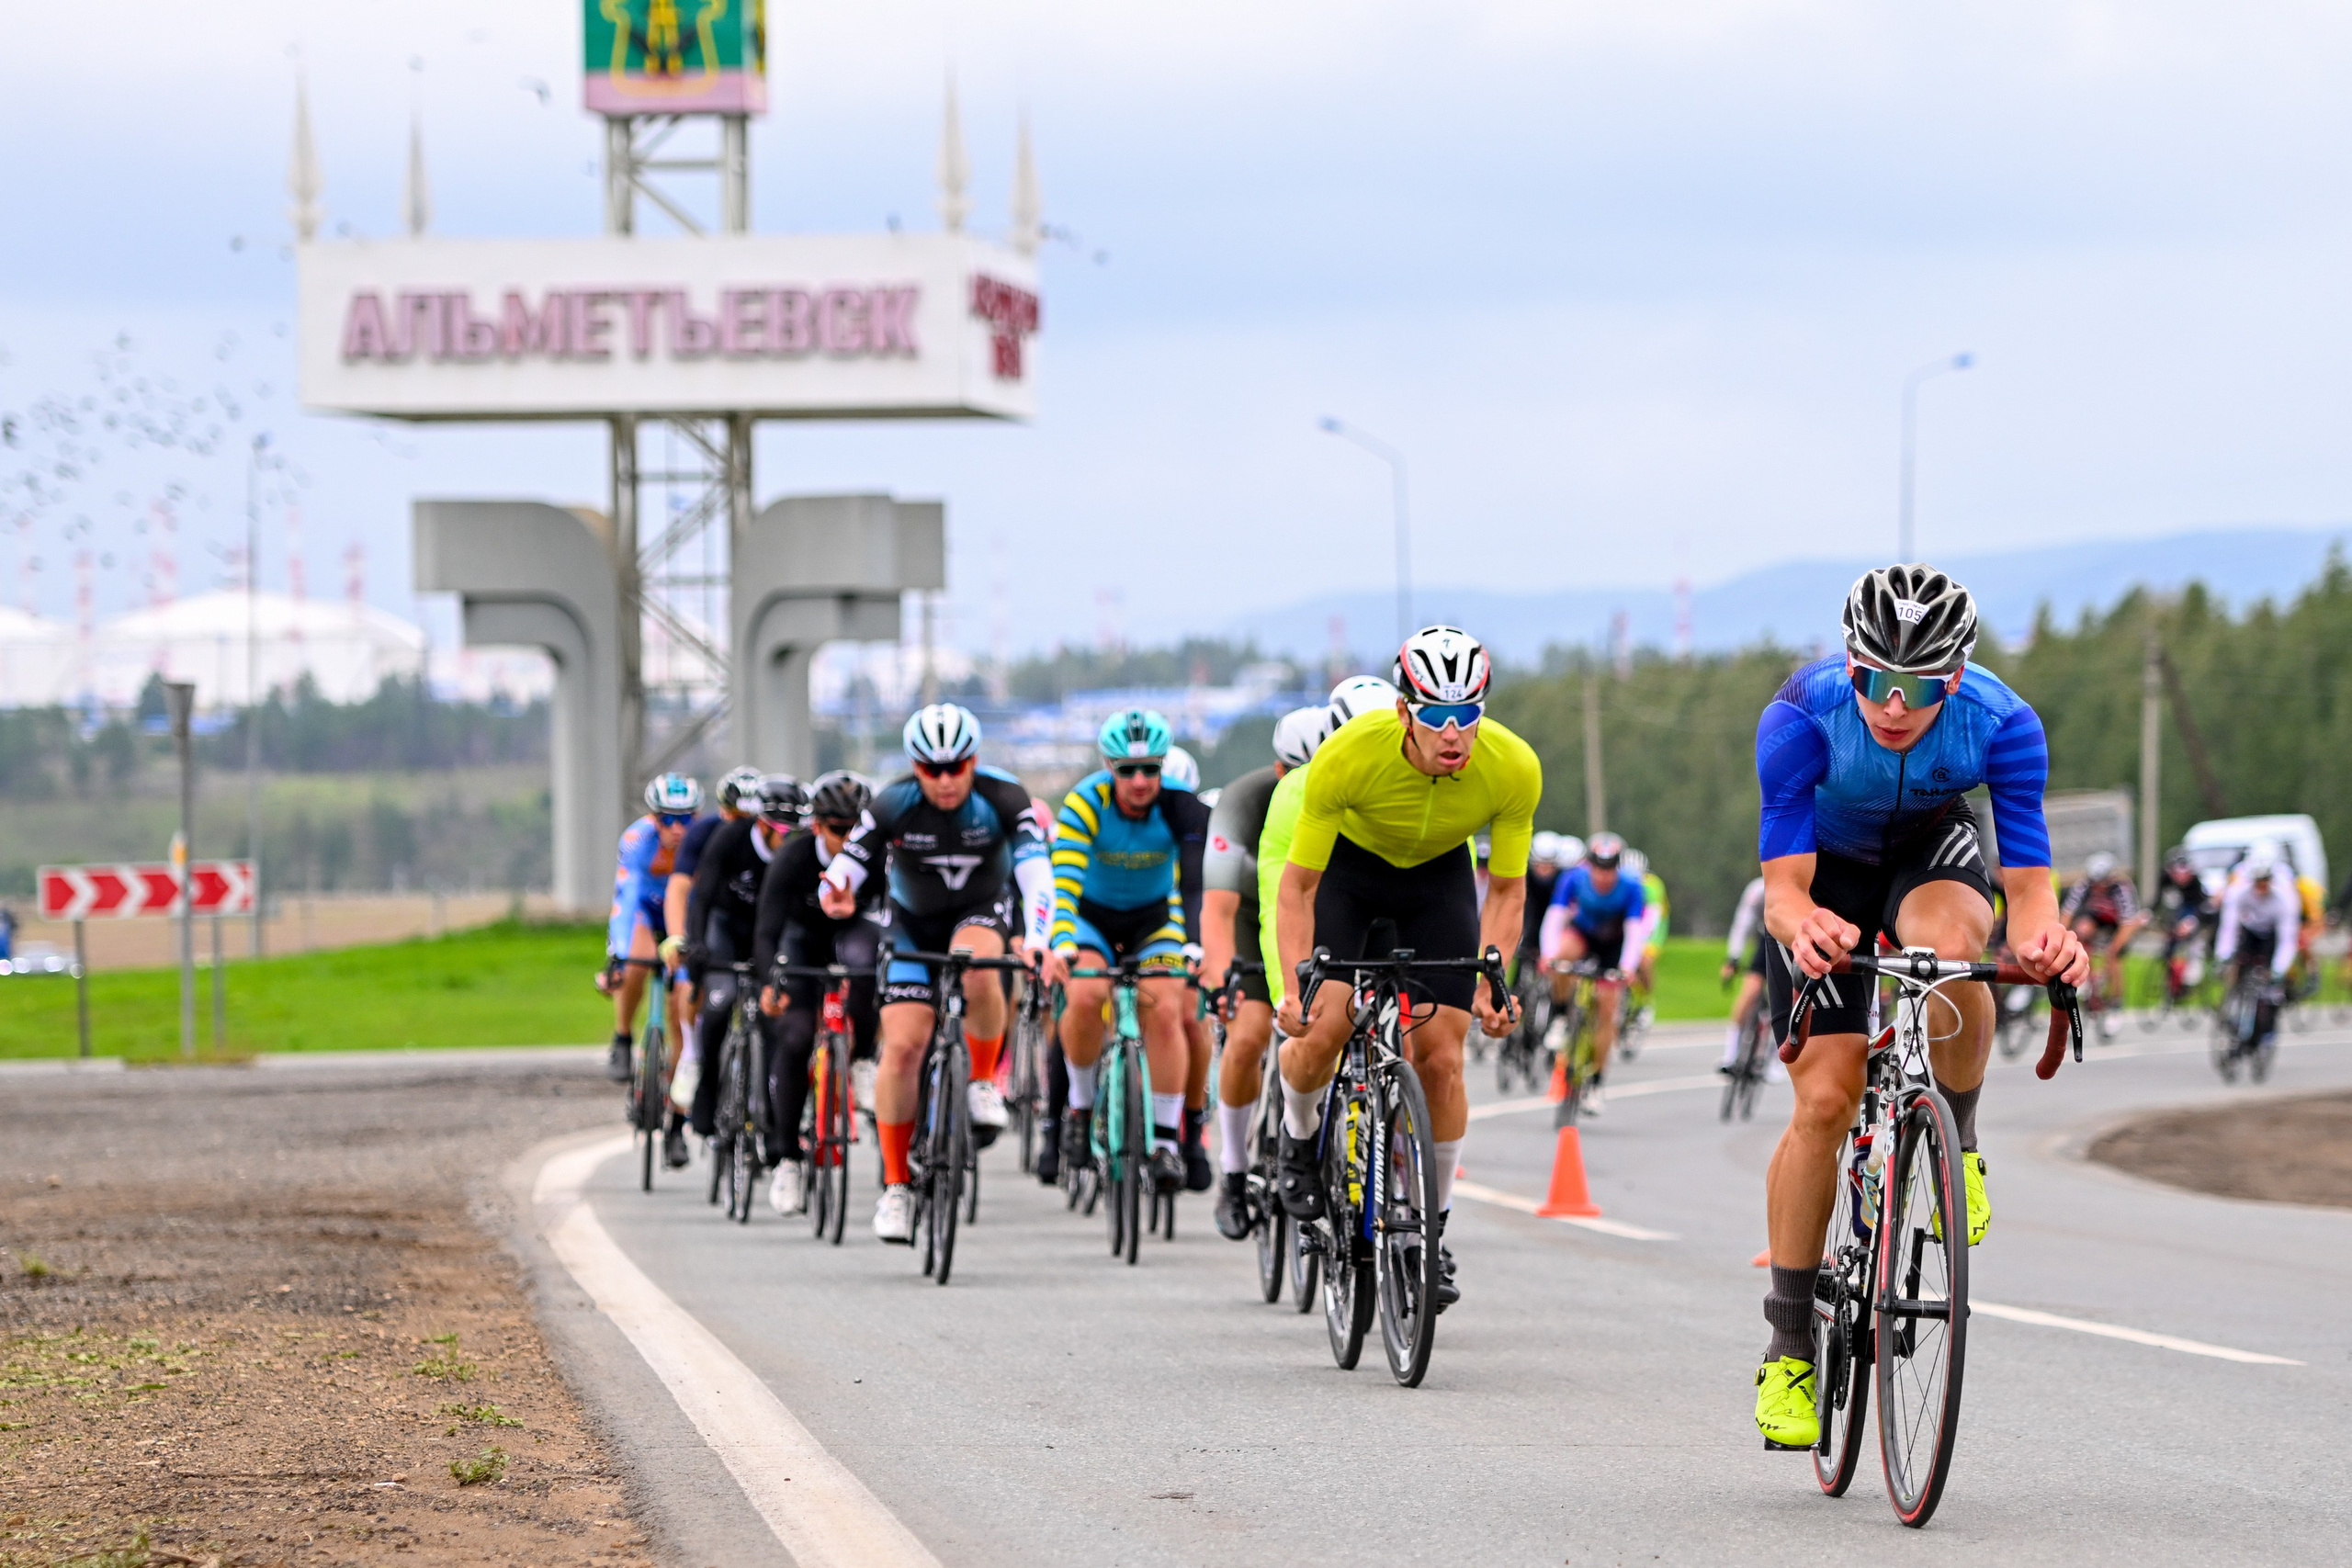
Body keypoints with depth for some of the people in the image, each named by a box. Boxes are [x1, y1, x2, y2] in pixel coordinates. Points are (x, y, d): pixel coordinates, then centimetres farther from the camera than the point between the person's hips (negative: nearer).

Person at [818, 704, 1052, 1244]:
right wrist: (835, 897, -46)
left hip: (980, 913, -1)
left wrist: (1038, 939, -49)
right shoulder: (892, 806, -21)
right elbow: (844, 868, -21)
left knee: (977, 969, -37)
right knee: (903, 1045, -12)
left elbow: (1036, 872, -32)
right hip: (913, 921, 1)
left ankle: (984, 1084, -13)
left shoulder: (1003, 799, -24)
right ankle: (895, 1186, -1)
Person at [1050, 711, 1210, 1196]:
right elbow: (1064, 883, -35)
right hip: (1092, 914, -1)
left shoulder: (1180, 807, -24)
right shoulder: (1085, 804, -27)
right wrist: (1062, 946, -51)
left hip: (1154, 917, 1)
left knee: (1165, 1011, -20)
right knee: (1084, 996, -28)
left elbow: (1199, 882, -31)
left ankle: (1167, 1138, -9)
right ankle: (1081, 1104, -5)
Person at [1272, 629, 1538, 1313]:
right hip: (1346, 867, -2)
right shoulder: (1348, 757, -36)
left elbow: (1506, 890, -14)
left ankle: (1432, 1230, 9)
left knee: (1441, 1059, -8)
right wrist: (1297, 985, -37)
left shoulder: (1515, 769, -29)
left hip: (1438, 877, 2)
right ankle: (1299, 1137, 12)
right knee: (1322, 1029, -22)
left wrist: (1491, 980, -29)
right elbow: (1297, 886, -25)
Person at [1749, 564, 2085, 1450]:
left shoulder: (2003, 725, -31)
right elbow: (1782, 887, -35)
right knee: (1824, 1101, -13)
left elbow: (2028, 883, -30)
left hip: (1932, 846, 1)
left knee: (1949, 944, -37)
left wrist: (2045, 937, -53)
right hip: (1827, 865, -1)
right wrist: (1800, 923, -59)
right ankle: (1788, 1350, -1)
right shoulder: (1800, 719, -34)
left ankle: (1955, 1152, -10)